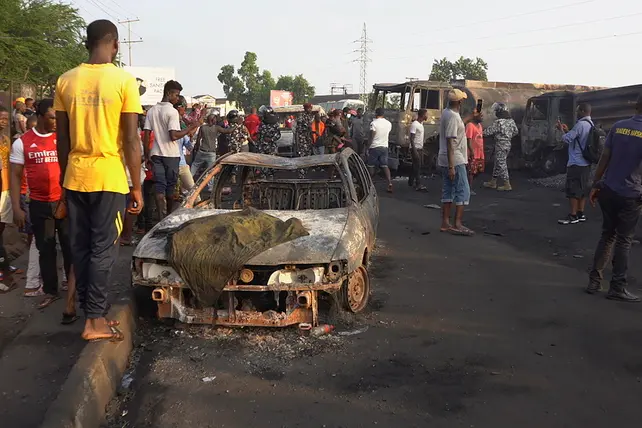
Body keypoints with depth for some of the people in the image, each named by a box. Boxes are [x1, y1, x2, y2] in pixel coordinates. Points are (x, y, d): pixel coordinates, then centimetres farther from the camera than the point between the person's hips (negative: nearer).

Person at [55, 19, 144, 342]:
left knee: (80, 248, 12)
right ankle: (95, 320, 6)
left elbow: (62, 139, 8)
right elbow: (131, 140, -10)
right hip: (109, 177, -4)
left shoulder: (65, 81, 5)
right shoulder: (124, 81, -8)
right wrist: (137, 186, -3)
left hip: (75, 178, 4)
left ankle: (91, 313, 21)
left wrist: (65, 179, 18)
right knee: (103, 250, 2)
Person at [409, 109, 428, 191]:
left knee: (417, 166, 12)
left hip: (420, 148, 9)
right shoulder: (414, 124, -15)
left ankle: (411, 182, 23)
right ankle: (418, 185, -11)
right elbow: (412, 138, -19)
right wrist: (414, 150, -23)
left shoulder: (421, 124, 15)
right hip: (415, 148, -9)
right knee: (417, 166, -10)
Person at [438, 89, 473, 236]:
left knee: (448, 191, 12)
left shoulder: (446, 112, 11)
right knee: (463, 192, -5)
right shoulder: (453, 116, -19)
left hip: (446, 161, 10)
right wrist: (451, 166, -25)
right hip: (455, 161, -10)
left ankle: (445, 223, 15)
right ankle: (458, 224, -6)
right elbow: (450, 141, -24)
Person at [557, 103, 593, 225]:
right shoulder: (590, 125, 13)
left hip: (576, 163, -9)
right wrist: (567, 130, 17)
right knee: (583, 189, 12)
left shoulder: (581, 124, -18)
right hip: (585, 162, 9)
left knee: (573, 190, -4)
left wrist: (562, 131, 1)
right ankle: (581, 213, 17)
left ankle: (573, 216, -2)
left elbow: (566, 139, -16)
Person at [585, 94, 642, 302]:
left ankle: (594, 281, 15)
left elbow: (604, 158, 3)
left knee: (607, 235, 15)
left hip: (608, 190, 4)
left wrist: (595, 185, 9)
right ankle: (617, 288, 9)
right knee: (624, 240, 5)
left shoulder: (618, 127, 3)